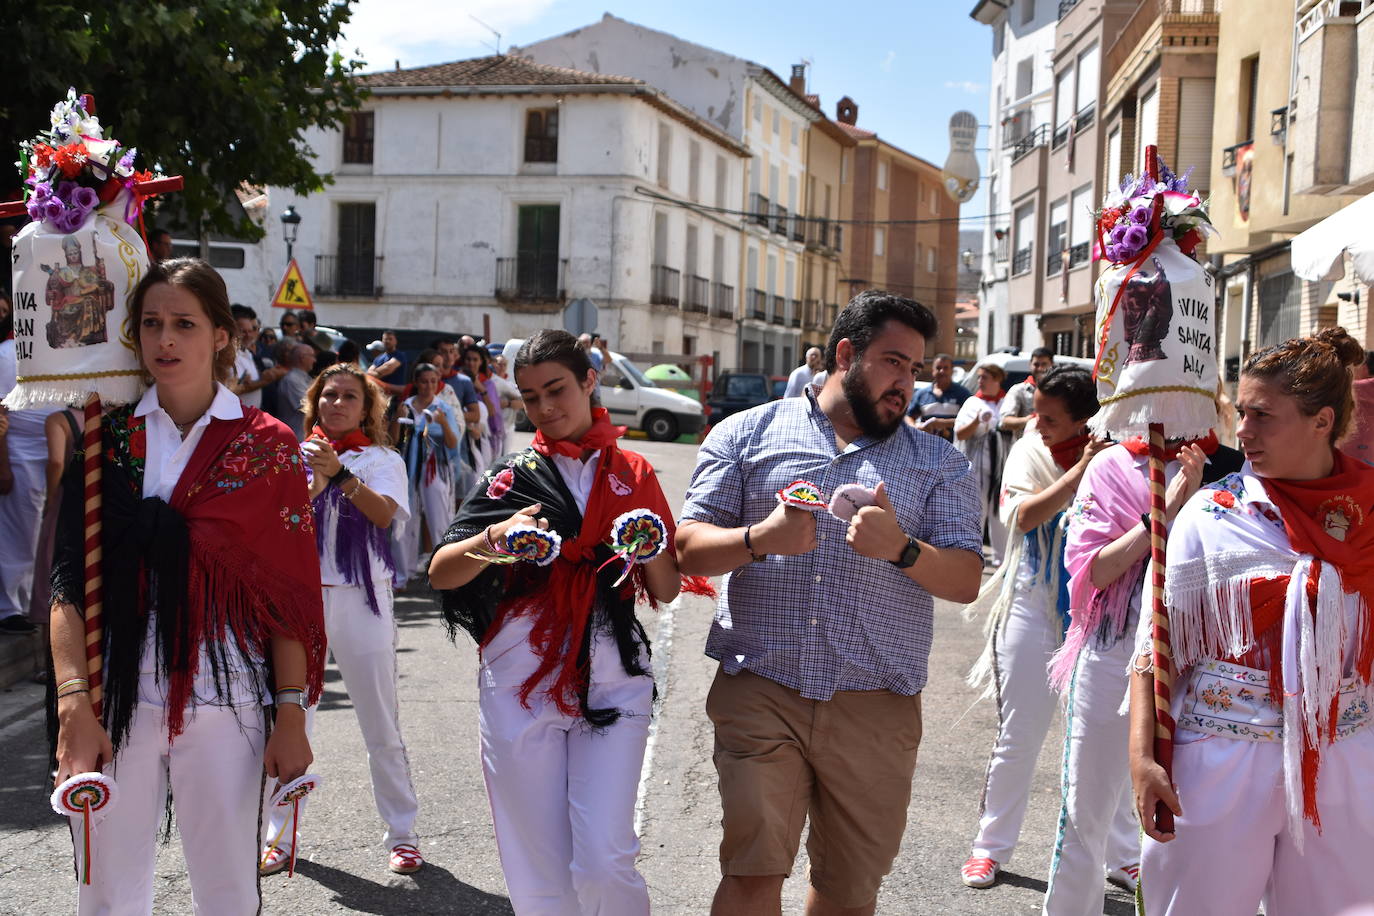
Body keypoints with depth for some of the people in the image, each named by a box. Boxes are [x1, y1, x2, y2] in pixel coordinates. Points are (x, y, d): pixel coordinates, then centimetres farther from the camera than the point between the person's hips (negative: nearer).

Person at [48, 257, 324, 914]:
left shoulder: (265, 447, 0)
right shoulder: (106, 438, 5)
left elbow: (289, 592, -2)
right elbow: (70, 577, -1)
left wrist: (292, 714, -6)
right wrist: (73, 702, -12)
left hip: (227, 697, -2)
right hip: (120, 693, 2)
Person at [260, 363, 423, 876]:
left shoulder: (383, 460, 5)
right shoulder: (295, 458, 12)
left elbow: (384, 514, -15)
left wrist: (341, 473, -27)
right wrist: (315, 485, -14)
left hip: (361, 599, -2)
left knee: (382, 727, 1)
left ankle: (402, 834, 13)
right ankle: (280, 837, 18)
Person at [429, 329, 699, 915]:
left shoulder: (633, 474, 10)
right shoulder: (513, 476, 7)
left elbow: (666, 591, 9)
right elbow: (440, 574, -5)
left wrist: (650, 548, -12)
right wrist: (491, 539, -24)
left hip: (612, 681, 0)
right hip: (521, 680, 0)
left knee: (603, 864, -10)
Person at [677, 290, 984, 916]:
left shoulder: (939, 462, 12)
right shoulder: (747, 434, 9)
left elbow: (966, 580, 4)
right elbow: (690, 549, 3)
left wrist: (902, 548, -16)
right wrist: (760, 539, -17)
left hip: (876, 707, 2)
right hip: (760, 692, -1)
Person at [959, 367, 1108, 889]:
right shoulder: (1029, 452, -1)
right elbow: (1025, 514, -17)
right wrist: (1084, 469, -22)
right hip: (1033, 605, 0)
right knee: (1019, 732, 5)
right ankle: (992, 846, 20)